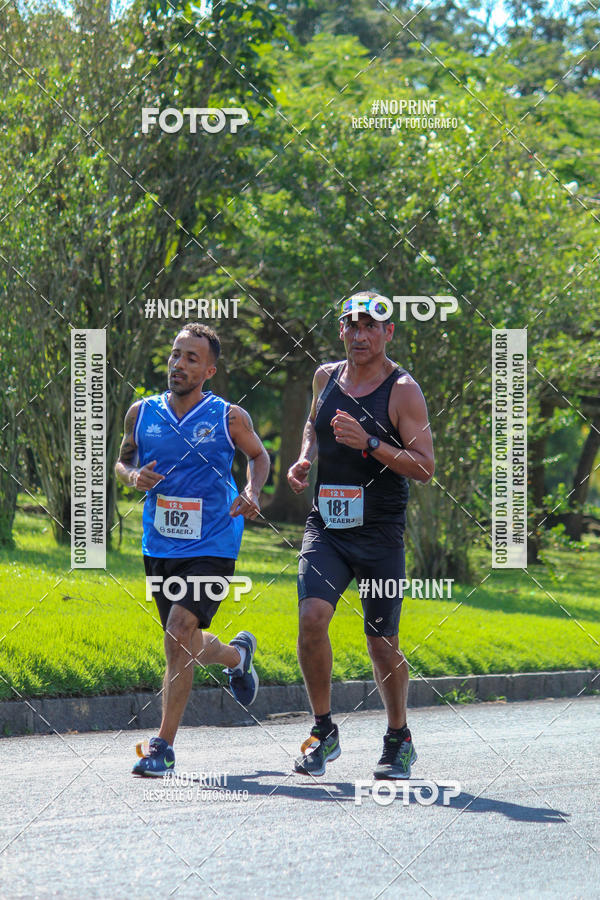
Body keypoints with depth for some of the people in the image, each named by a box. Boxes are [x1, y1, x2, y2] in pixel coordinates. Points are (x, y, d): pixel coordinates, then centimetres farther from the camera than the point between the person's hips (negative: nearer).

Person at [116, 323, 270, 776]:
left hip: (212, 548, -4)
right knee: (187, 645, 15)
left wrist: (252, 493, -6)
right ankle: (237, 655, 52)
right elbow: (122, 461, 15)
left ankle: (163, 745, -12)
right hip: (160, 548, 4)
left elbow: (259, 455, 12)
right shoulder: (142, 413, 1)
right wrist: (134, 476, -8)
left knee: (179, 634, -20)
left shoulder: (229, 419, -6)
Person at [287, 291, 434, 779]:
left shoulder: (403, 390, -7)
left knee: (382, 640, 4)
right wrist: (305, 459, 9)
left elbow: (425, 467, -11)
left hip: (380, 532, -3)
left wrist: (370, 444, -23)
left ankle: (399, 741, 26)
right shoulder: (326, 376, 8)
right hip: (326, 525, 3)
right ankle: (324, 732, -3)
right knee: (312, 617, -18)